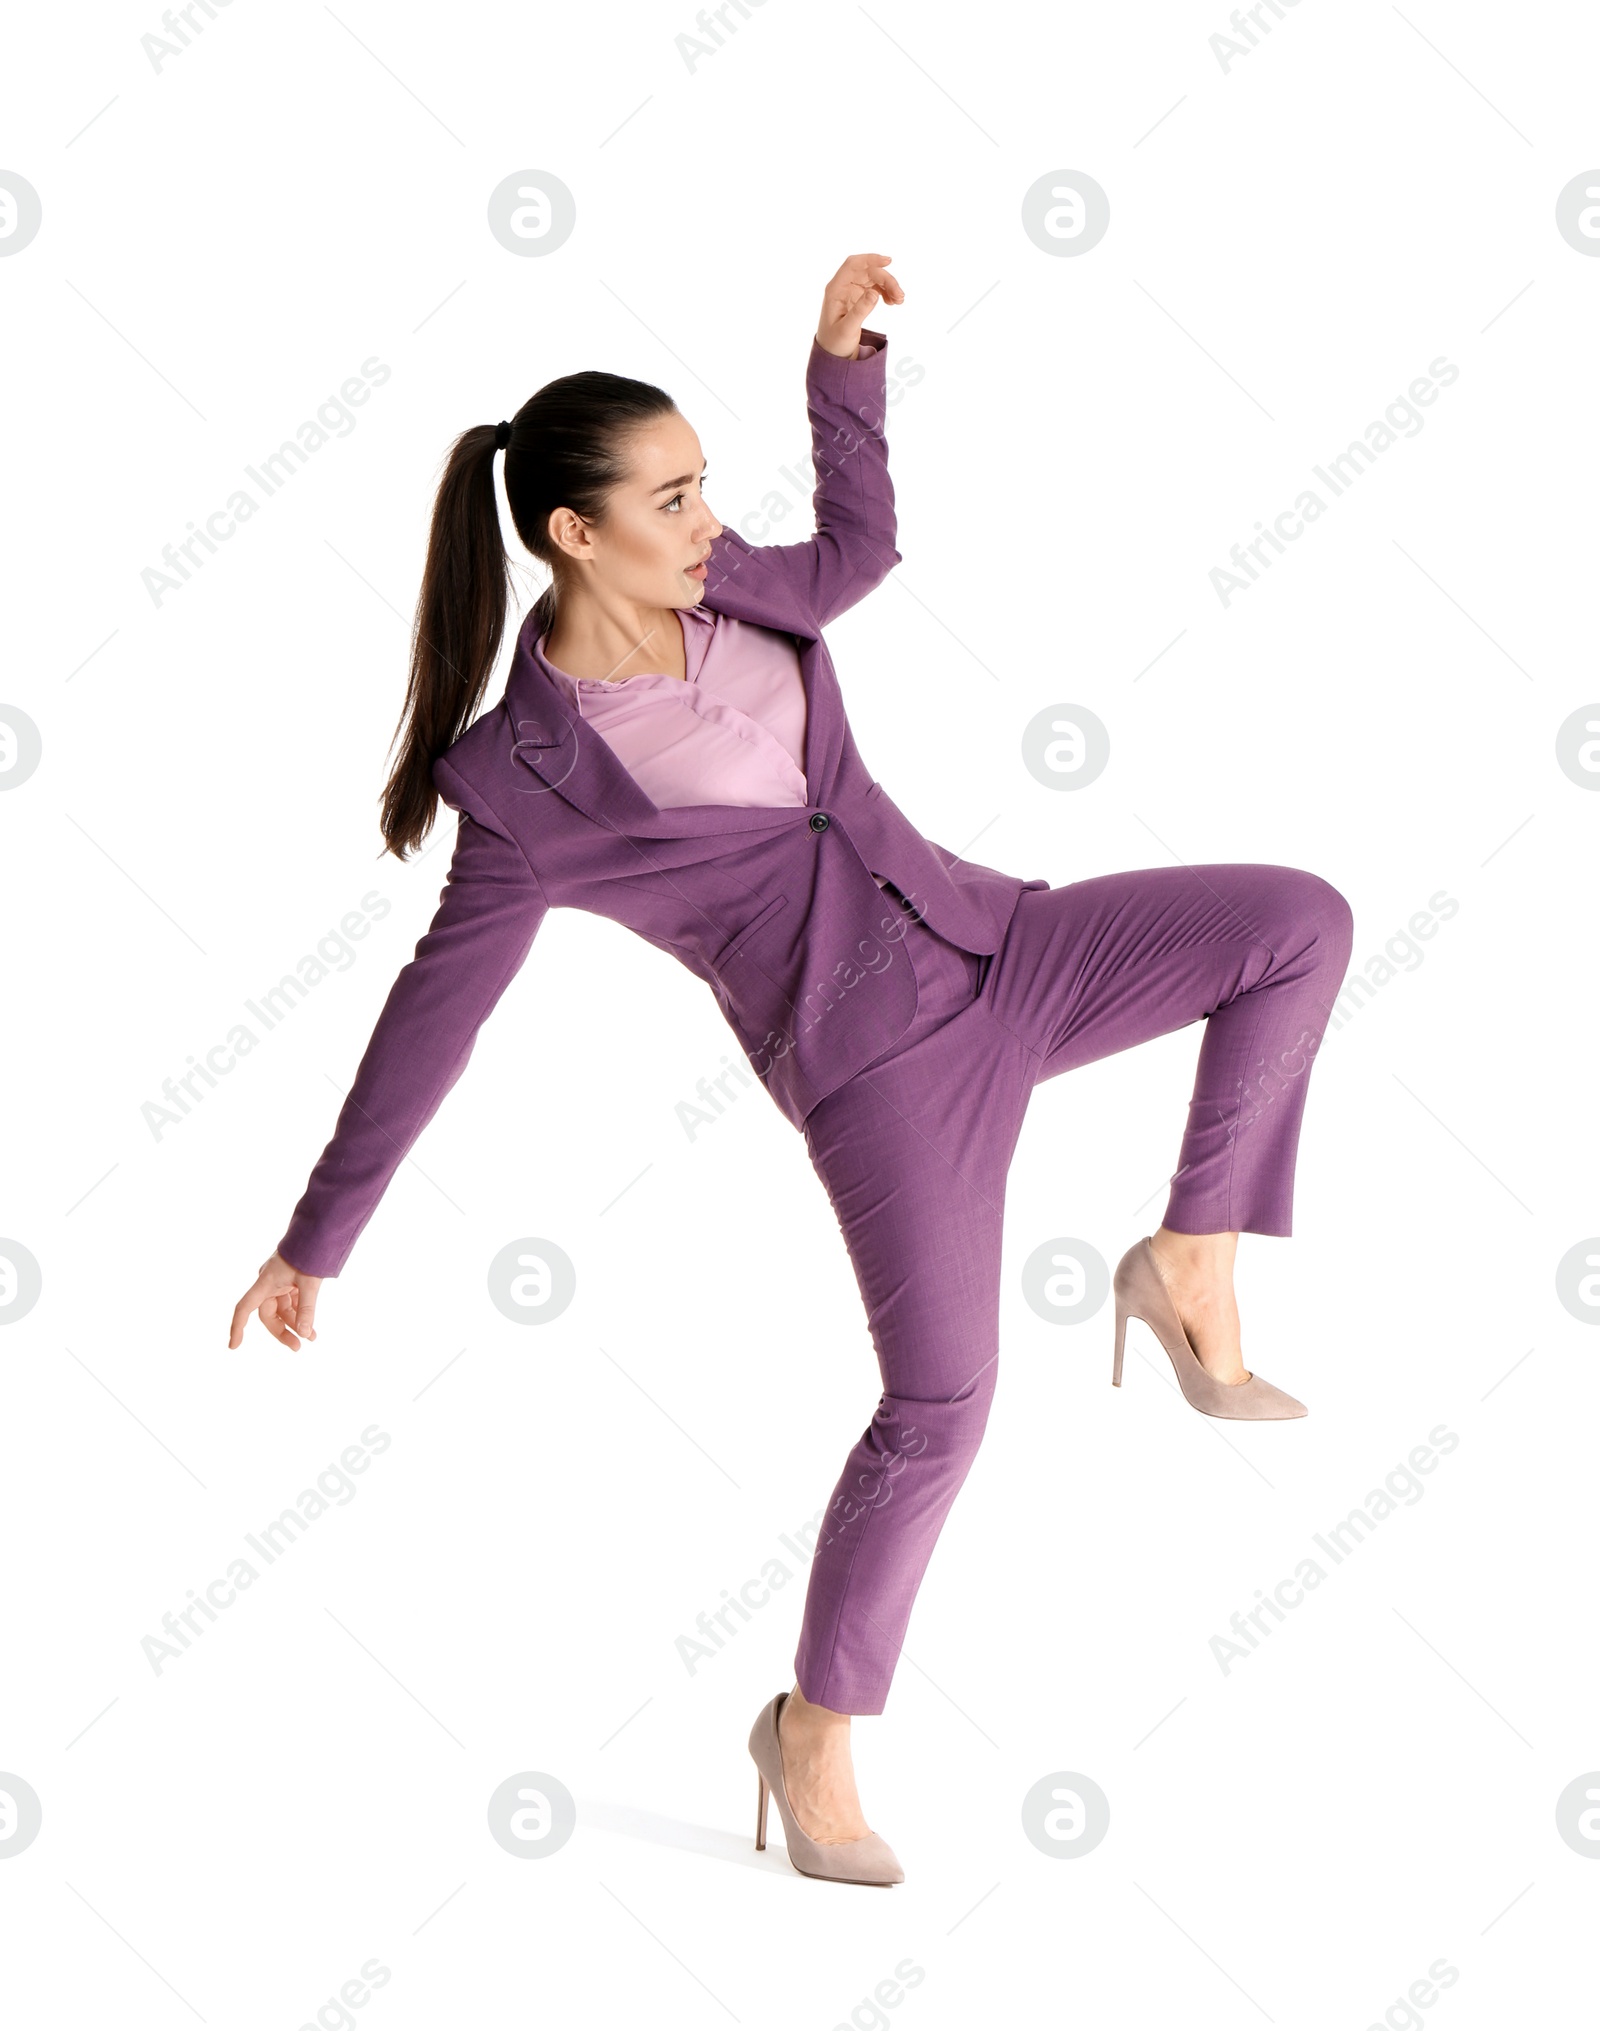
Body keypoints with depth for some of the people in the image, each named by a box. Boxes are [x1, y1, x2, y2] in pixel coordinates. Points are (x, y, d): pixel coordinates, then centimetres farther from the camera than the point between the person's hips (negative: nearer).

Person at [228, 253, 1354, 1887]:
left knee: (1304, 923, -9)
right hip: (875, 1050, -7)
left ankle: (1191, 1262, 4)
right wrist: (314, 1243, 0)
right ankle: (813, 1732, 13)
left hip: (993, 947, 7)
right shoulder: (529, 781, -11)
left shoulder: (720, 599, 6)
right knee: (941, 1401, -12)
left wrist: (841, 357, 18)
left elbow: (857, 550, 28)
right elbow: (431, 1014, -5)